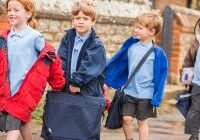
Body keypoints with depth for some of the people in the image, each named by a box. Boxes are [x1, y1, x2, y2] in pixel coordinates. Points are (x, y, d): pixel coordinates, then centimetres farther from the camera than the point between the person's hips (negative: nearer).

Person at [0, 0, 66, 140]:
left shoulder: (34, 37, -9)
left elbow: (51, 58, -3)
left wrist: (59, 84, 2)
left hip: (26, 88, -5)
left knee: (12, 125, -10)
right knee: (22, 121, 16)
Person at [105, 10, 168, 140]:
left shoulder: (158, 53, -10)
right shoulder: (130, 44, -1)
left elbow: (160, 76, -6)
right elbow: (116, 63, 8)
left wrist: (156, 98, -7)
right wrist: (106, 78, 9)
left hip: (146, 94, -2)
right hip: (129, 91, 2)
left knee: (142, 122, 8)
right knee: (126, 118, -2)